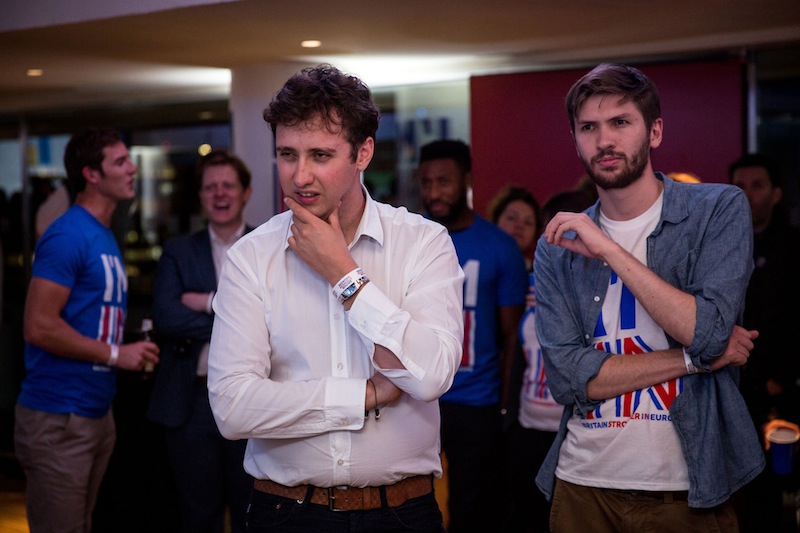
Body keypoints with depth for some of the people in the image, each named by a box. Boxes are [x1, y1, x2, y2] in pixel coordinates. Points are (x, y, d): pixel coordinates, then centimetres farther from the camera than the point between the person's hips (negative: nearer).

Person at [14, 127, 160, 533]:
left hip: (96, 412, 9)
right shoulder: (68, 236, -15)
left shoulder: (105, 237, 14)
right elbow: (39, 326, -21)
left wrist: (132, 353, 5)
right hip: (58, 419, -9)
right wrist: (116, 354, -16)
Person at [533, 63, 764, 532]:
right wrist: (695, 358, -12)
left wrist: (609, 251, -16)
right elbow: (568, 378, -8)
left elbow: (708, 332, -17)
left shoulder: (718, 209, -3)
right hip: (584, 483, 2)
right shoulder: (558, 246, 3)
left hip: (688, 488, -2)